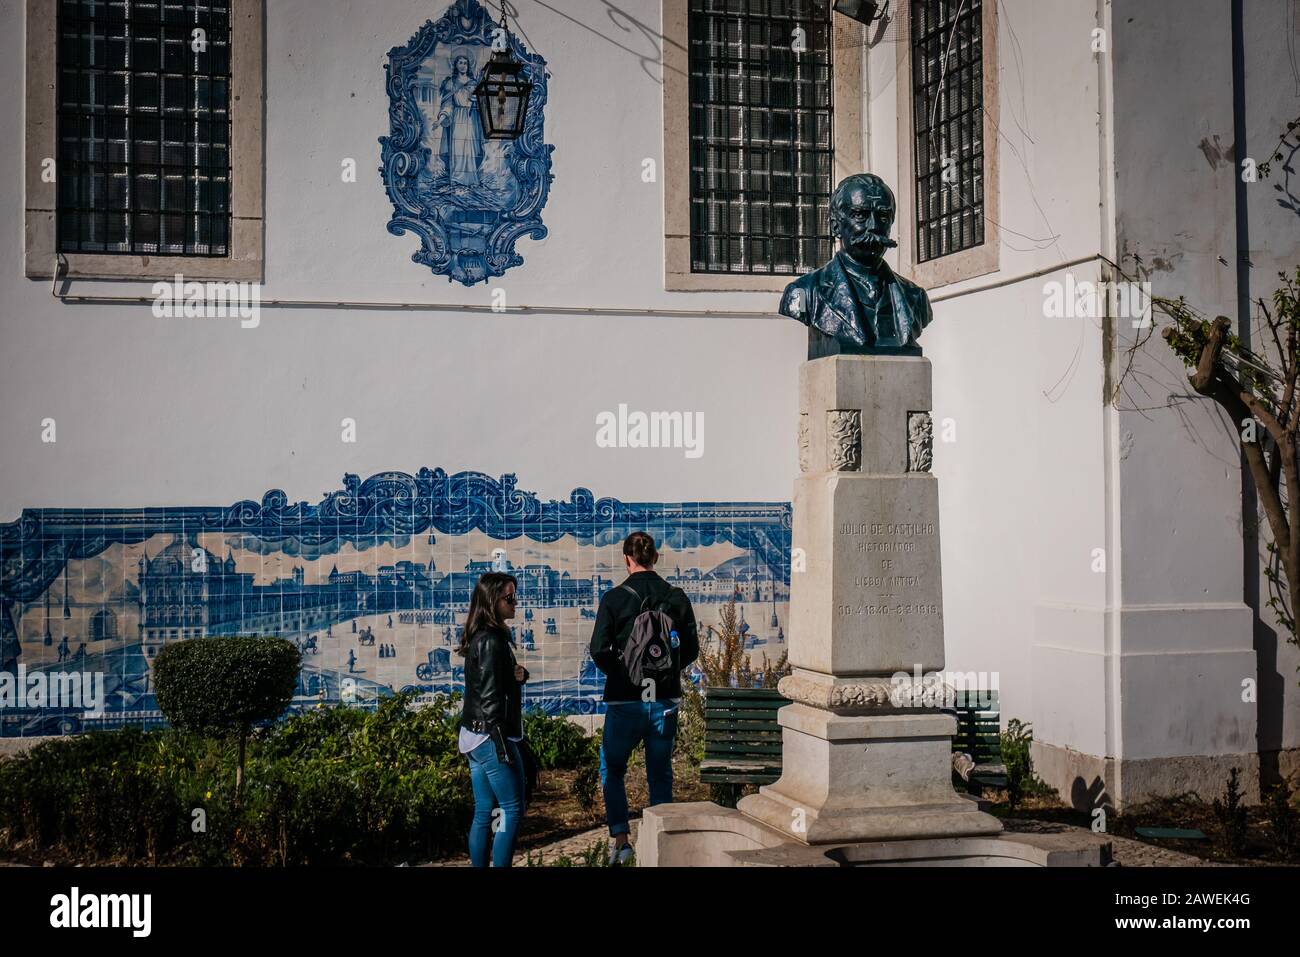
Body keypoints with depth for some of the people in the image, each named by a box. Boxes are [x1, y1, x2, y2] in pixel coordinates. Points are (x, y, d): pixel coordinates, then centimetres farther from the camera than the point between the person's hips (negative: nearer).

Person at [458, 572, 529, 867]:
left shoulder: (481, 637, 12)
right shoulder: (492, 640, -16)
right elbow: (490, 697, -19)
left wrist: (520, 673, -3)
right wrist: (503, 746, -18)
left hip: (473, 736, 9)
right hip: (491, 735, -9)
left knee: (483, 813, 11)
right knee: (513, 811, -4)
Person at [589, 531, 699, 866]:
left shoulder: (614, 598, -9)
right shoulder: (677, 598, -1)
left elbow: (599, 650, -12)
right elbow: (691, 650, 4)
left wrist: (621, 674, 6)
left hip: (625, 701, -2)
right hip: (666, 701, 3)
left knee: (611, 769, 14)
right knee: (661, 775, 13)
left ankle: (620, 837, 3)